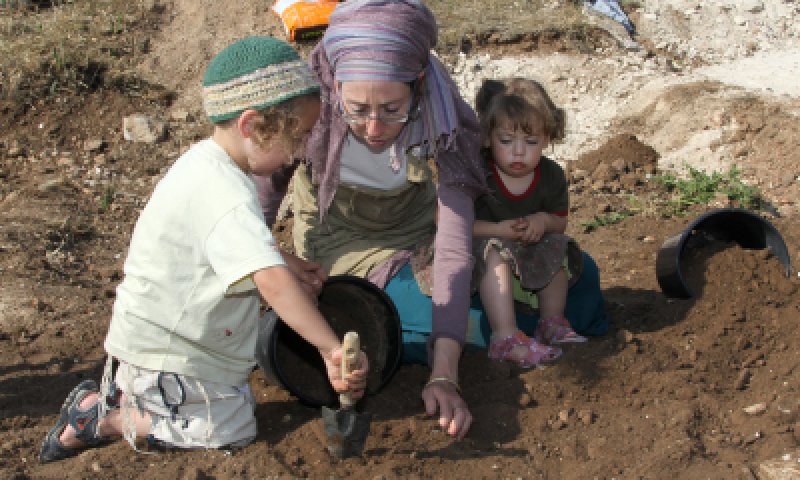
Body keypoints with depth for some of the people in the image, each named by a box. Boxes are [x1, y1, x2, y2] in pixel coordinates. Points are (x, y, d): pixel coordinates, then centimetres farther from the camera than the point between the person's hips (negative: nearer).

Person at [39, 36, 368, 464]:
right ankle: (104, 419, -2)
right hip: (162, 357, -10)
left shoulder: (205, 162, 5)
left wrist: (284, 264, 16)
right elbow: (272, 282, -39)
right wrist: (331, 349, -42)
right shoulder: (226, 195, -28)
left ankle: (120, 394, 16)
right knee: (233, 430, -12)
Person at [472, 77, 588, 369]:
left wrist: (544, 220, -17)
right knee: (494, 249, -35)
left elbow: (561, 223, 8)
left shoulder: (551, 175, -3)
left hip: (529, 254, 5)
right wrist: (500, 230, -31)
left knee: (557, 246, -14)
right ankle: (505, 337, -44)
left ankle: (551, 321, -3)